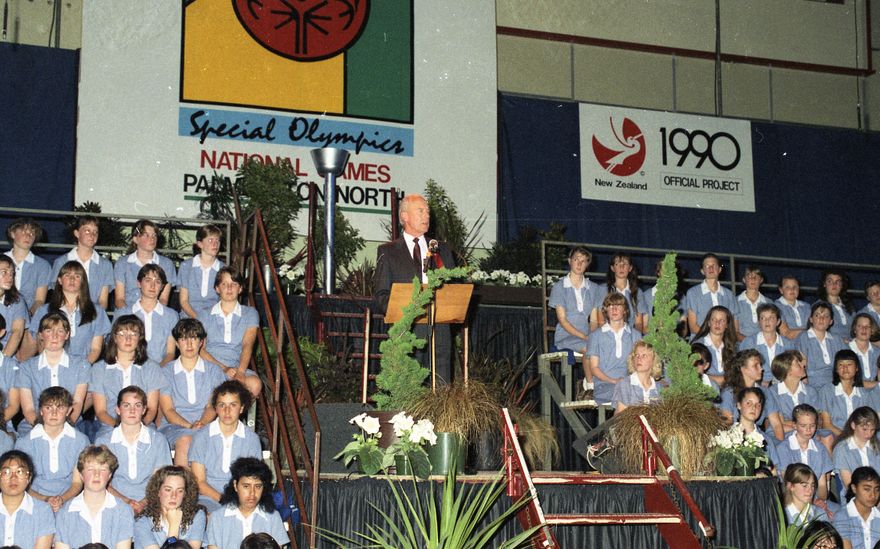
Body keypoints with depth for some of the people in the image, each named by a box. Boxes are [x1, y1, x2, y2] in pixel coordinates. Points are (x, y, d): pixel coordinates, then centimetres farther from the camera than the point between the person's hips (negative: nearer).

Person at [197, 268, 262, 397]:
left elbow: (247, 345, -2)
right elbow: (200, 349, 4)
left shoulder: (250, 314, 16)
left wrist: (240, 372, -21)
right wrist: (223, 368, -14)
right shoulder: (205, 315, 17)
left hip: (237, 367, 0)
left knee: (255, 384, -35)